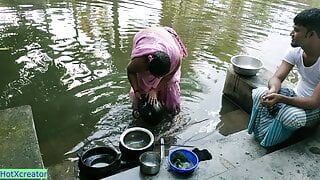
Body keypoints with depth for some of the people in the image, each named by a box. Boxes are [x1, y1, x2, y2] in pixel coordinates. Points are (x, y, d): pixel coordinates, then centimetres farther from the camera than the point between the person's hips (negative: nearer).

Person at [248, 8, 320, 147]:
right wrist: (273, 90, -37)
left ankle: (269, 140, -4)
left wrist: (281, 99, -44)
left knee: (290, 116, -36)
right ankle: (263, 135, -3)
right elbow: (277, 78, -12)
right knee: (258, 94, -17)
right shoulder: (296, 51, -10)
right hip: (296, 96, 5)